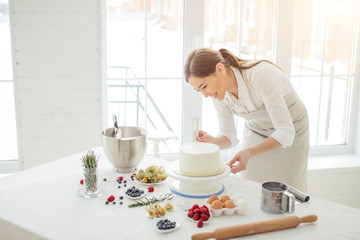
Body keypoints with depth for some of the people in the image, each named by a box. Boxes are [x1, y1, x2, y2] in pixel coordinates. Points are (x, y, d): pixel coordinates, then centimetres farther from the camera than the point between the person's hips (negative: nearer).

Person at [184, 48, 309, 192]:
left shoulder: (261, 76, -35)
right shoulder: (218, 91, -17)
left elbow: (286, 133, -33)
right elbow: (229, 137, -8)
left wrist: (249, 152, -45)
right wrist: (213, 141, -29)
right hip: (255, 131, 4)